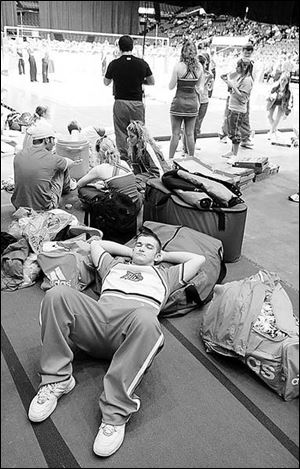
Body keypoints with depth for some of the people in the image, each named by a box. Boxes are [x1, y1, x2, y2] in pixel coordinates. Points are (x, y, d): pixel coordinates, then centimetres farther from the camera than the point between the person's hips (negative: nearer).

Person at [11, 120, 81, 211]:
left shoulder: (18, 155, -4)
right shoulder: (51, 159, -18)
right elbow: (68, 163, 6)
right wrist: (74, 162, 32)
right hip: (43, 208, -4)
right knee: (62, 167, 11)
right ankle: (68, 186, 41)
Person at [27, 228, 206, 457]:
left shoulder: (164, 275, 35)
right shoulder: (114, 265, 39)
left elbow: (199, 259, 37)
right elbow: (96, 243, 52)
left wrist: (166, 256, 41)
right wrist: (130, 252, 48)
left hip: (133, 323, -2)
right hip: (99, 316, 3)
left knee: (146, 319, -41)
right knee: (57, 294, -25)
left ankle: (116, 412, -37)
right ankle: (56, 380, -16)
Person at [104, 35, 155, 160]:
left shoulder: (114, 64, -4)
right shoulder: (142, 63, -2)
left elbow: (106, 82, 10)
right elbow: (152, 82, 9)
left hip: (120, 102, 0)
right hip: (137, 103, 1)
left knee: (121, 133, 7)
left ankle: (123, 157, 9)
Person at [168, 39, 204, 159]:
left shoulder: (178, 66, -11)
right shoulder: (200, 67, 0)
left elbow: (171, 86, -7)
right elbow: (200, 87, 7)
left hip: (179, 101, -3)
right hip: (193, 102, 3)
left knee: (175, 134, 3)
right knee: (190, 134, 11)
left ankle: (170, 159, 9)